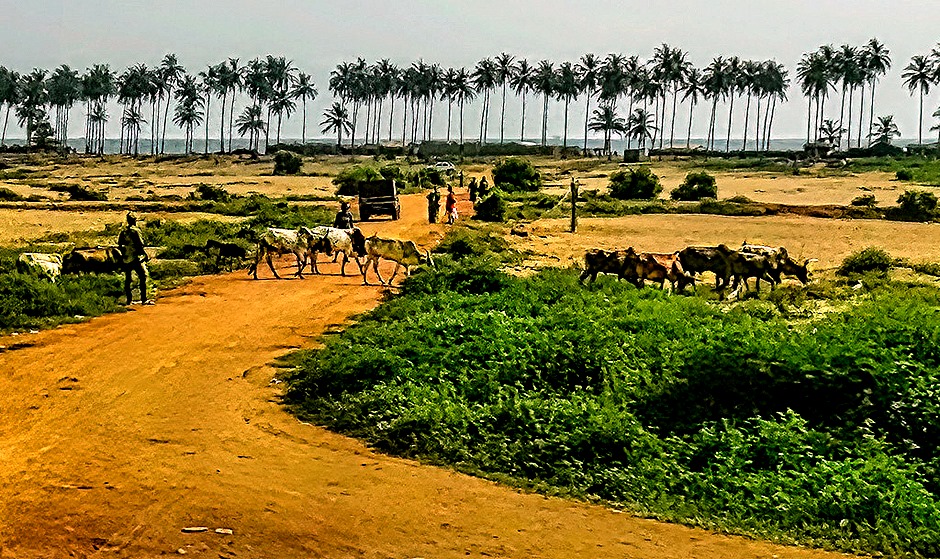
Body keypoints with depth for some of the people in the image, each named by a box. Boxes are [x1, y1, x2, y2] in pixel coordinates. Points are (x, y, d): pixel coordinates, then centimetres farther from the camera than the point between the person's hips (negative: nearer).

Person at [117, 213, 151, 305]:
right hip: (135, 258, -7)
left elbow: (119, 245, 14)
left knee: (128, 280, 12)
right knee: (143, 277, -6)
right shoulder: (135, 231, -12)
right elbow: (140, 245, -15)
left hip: (125, 259, 8)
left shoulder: (123, 231, 9)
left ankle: (129, 300, 16)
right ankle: (144, 300, -12)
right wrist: (146, 255, -7)